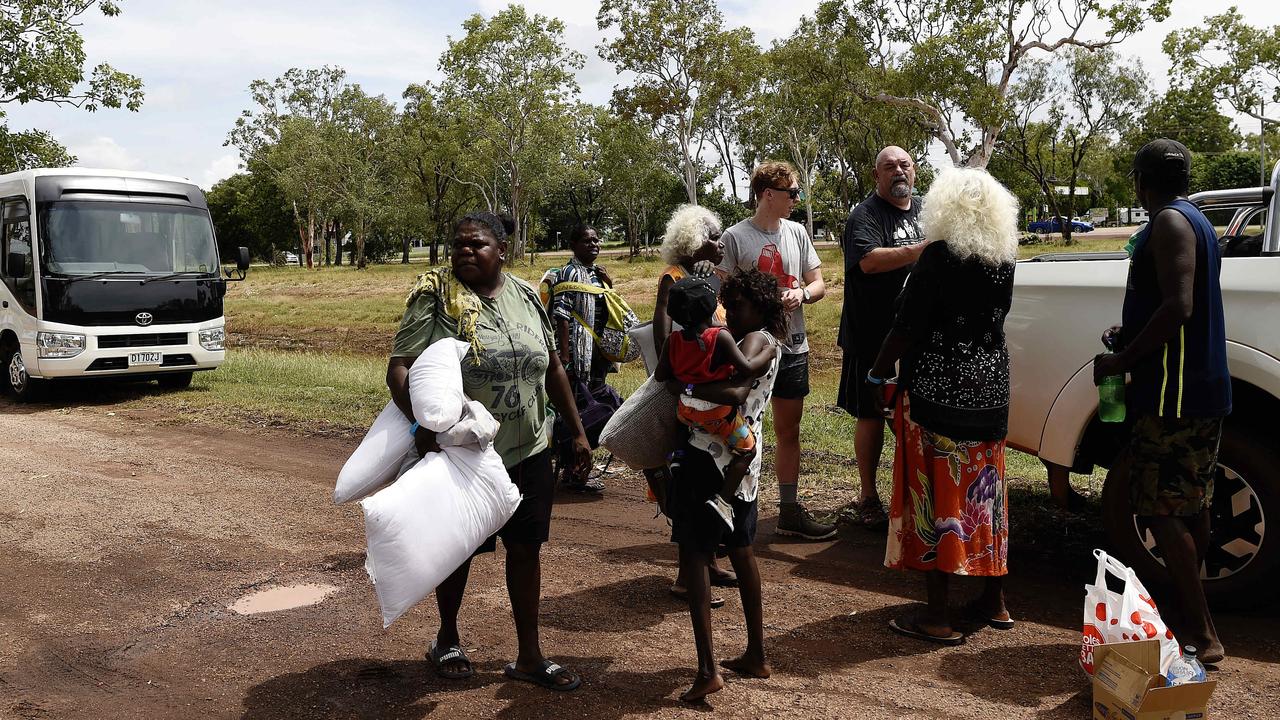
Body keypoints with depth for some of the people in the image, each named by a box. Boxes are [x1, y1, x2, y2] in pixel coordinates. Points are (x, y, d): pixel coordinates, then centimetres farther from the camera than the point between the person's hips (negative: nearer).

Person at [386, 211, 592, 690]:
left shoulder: (526, 296, 3)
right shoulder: (435, 299, -11)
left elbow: (552, 368, 11)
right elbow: (399, 368, -18)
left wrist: (577, 431, 12)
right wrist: (423, 422, -34)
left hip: (528, 453, 4)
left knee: (526, 549, 10)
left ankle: (529, 655, 25)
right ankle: (447, 640, 37)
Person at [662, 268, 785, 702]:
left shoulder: (756, 341, -11)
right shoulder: (766, 344, 18)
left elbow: (735, 394, -29)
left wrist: (686, 388, -24)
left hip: (712, 458, -10)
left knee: (694, 553, -5)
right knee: (740, 552, 18)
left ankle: (708, 669, -7)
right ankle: (756, 656, 28)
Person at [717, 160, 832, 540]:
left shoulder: (797, 232, 8)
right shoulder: (735, 237, -7)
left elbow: (818, 284, 11)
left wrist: (802, 294, -10)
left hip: (793, 346, 5)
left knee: (789, 431, 13)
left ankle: (789, 512, 25)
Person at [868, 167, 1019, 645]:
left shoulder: (940, 256, -14)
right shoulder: (1004, 259, 5)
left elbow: (906, 327, -14)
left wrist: (878, 374, -3)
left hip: (936, 390, -7)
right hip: (990, 389, 7)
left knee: (934, 495, 0)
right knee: (985, 494, 16)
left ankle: (937, 615, 4)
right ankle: (994, 601, 28)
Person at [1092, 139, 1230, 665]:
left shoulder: (1169, 223, -13)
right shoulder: (1197, 222, 18)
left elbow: (1178, 307, -25)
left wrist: (1120, 360, -18)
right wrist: (1129, 333, 21)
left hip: (1173, 394, -10)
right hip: (1202, 389, 10)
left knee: (1163, 512, -7)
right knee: (1190, 510, 15)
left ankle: (1202, 635, -3)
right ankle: (1188, 617, 25)